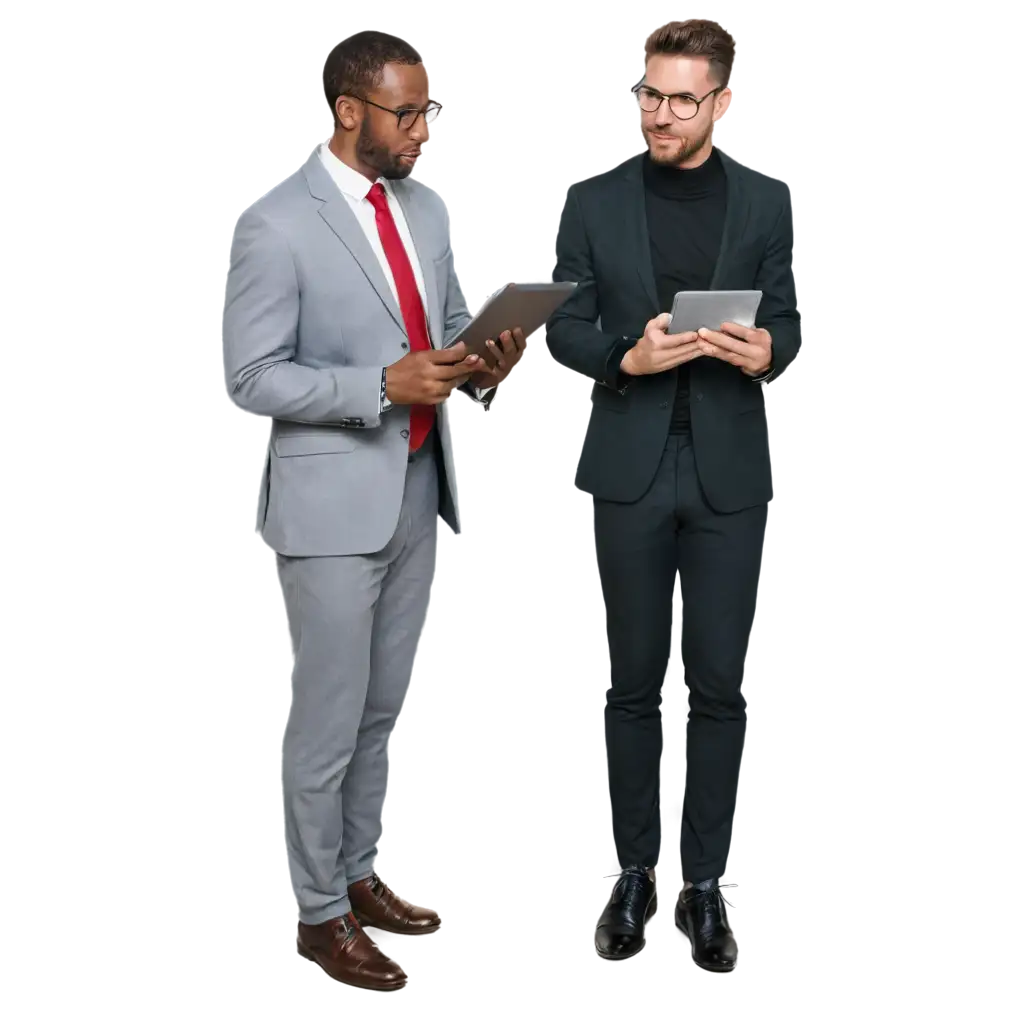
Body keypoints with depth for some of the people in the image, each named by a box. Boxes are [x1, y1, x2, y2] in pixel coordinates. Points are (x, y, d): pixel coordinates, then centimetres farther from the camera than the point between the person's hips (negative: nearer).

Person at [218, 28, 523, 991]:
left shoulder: (426, 203, 7)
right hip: (333, 500, -7)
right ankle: (319, 914, 18)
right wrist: (385, 384, -25)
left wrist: (480, 364, -6)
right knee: (327, 720, 4)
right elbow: (253, 381, -16)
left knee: (381, 708, 18)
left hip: (417, 489, 7)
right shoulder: (275, 226, -15)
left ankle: (358, 873, 34)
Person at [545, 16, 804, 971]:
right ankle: (632, 868, 21)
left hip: (727, 470, 0)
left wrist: (769, 351, -17)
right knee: (634, 679, 8)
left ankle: (706, 877, 16)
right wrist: (627, 356, -19)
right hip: (630, 468, 0)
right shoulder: (591, 199, 1)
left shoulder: (765, 202, 2)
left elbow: (787, 320, 6)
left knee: (718, 682, 4)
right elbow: (563, 328, 1)